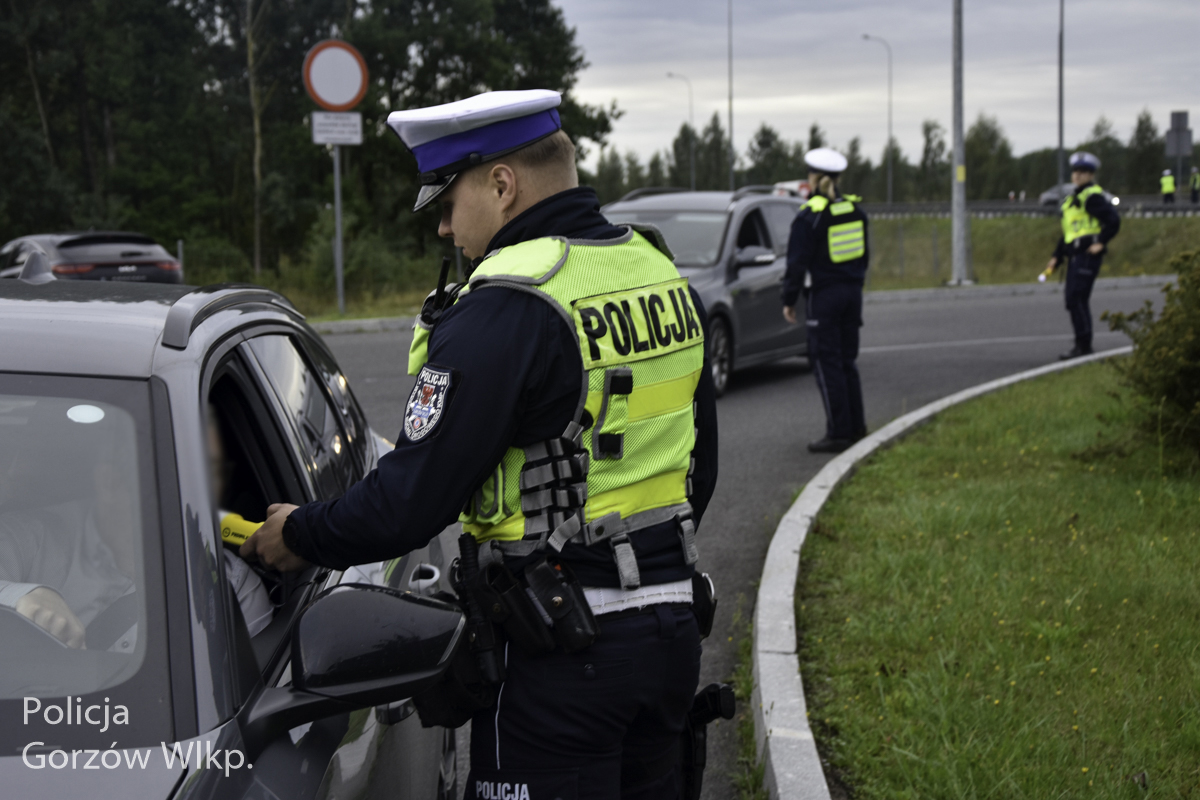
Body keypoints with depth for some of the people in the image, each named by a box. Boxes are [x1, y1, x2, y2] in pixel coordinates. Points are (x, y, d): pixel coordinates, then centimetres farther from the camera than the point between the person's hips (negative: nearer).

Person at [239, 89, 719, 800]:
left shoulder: (504, 311, -19)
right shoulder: (662, 272, 8)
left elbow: (413, 498, -19)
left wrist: (300, 536, -2)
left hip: (560, 652, -8)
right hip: (674, 622, 8)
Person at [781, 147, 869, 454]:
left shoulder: (809, 216, -14)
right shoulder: (855, 210, 7)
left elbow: (798, 263, -12)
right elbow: (864, 255, 15)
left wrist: (789, 301, -3)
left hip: (824, 294, -7)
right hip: (852, 291, 7)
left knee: (827, 363, -2)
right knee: (847, 360, 15)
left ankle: (838, 433, -3)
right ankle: (856, 426, 19)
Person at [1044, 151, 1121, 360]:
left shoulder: (1093, 197, -9)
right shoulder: (1073, 199, 21)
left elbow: (1113, 220, -18)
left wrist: (1101, 243, -15)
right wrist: (1056, 257, 22)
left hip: (1087, 255, -10)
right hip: (1075, 256, 10)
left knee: (1076, 298, -13)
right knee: (1074, 300, 11)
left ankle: (1083, 345, -9)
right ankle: (1082, 345, 17)